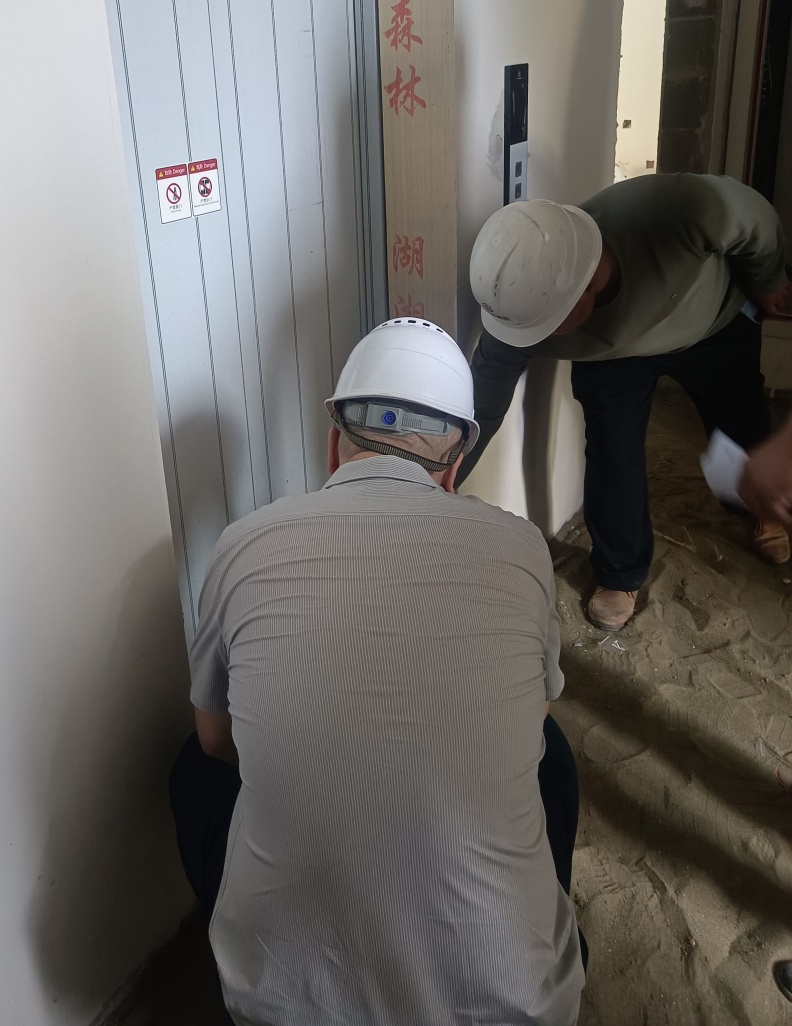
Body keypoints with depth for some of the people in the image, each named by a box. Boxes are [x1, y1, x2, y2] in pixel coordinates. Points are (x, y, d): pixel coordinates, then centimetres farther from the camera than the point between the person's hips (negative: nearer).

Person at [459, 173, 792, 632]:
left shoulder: (680, 211, -47)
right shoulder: (521, 307, -39)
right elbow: (481, 411, -27)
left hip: (715, 325, 1)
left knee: (743, 423, 19)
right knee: (612, 456, -9)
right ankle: (621, 575, 19)